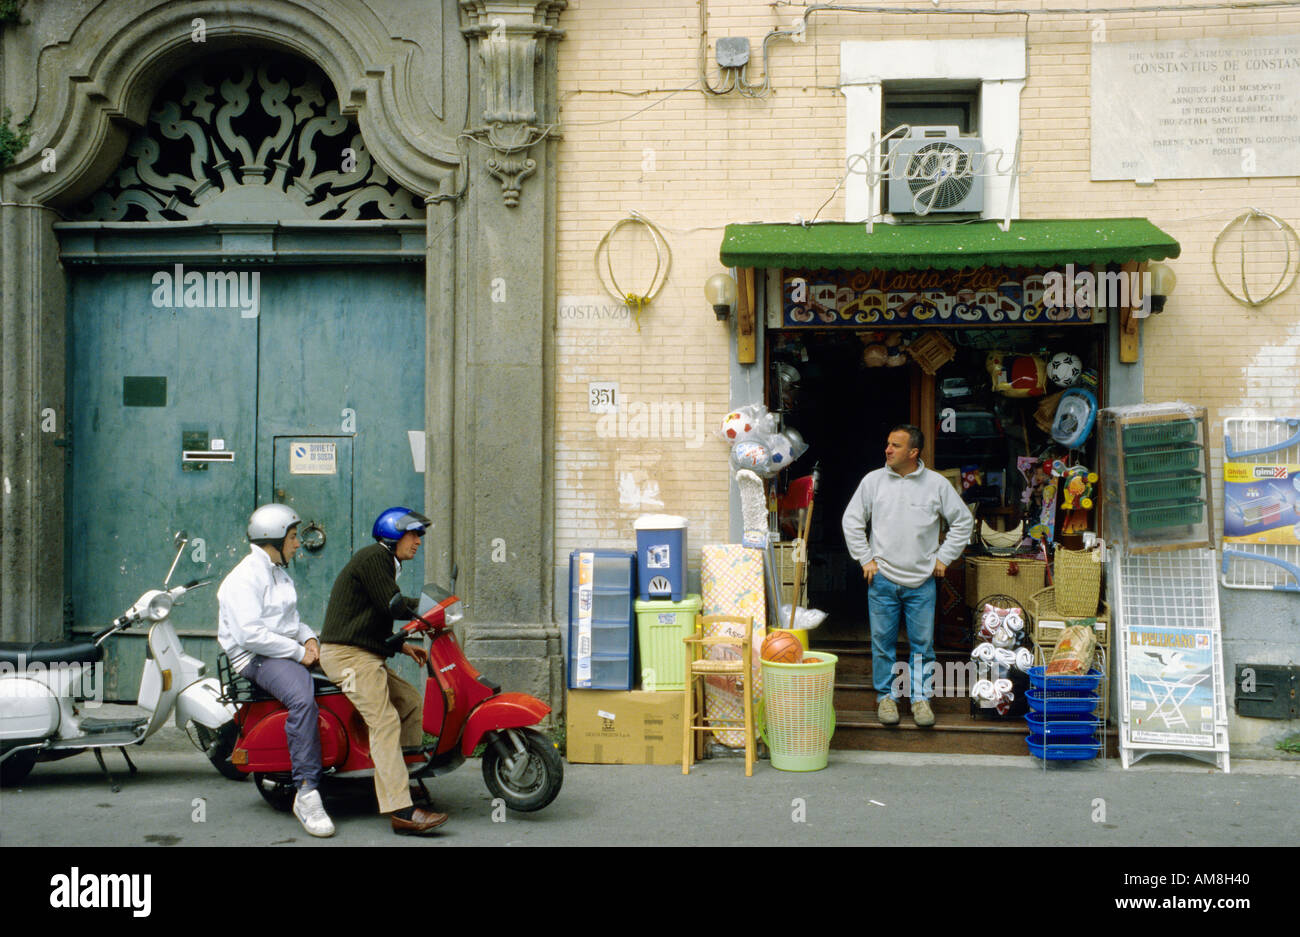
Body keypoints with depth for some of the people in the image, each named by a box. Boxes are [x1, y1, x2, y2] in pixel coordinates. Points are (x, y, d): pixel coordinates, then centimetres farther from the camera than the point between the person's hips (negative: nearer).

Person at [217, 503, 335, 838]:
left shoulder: (281, 575, 22)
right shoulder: (244, 578, -10)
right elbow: (250, 634, -20)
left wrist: (309, 638, 8)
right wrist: (298, 652, -19)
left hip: (290, 651, 9)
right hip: (256, 658, -9)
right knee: (303, 699, -37)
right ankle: (306, 792, -38)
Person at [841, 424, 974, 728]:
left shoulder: (937, 484, -1)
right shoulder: (873, 480, 0)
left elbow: (963, 521, 9)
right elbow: (852, 521, 7)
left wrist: (944, 557, 4)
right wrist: (866, 559, 2)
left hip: (922, 580, 0)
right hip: (882, 578, 0)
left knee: (923, 643, 4)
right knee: (883, 640, 5)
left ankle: (920, 697, 16)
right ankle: (885, 695, 18)